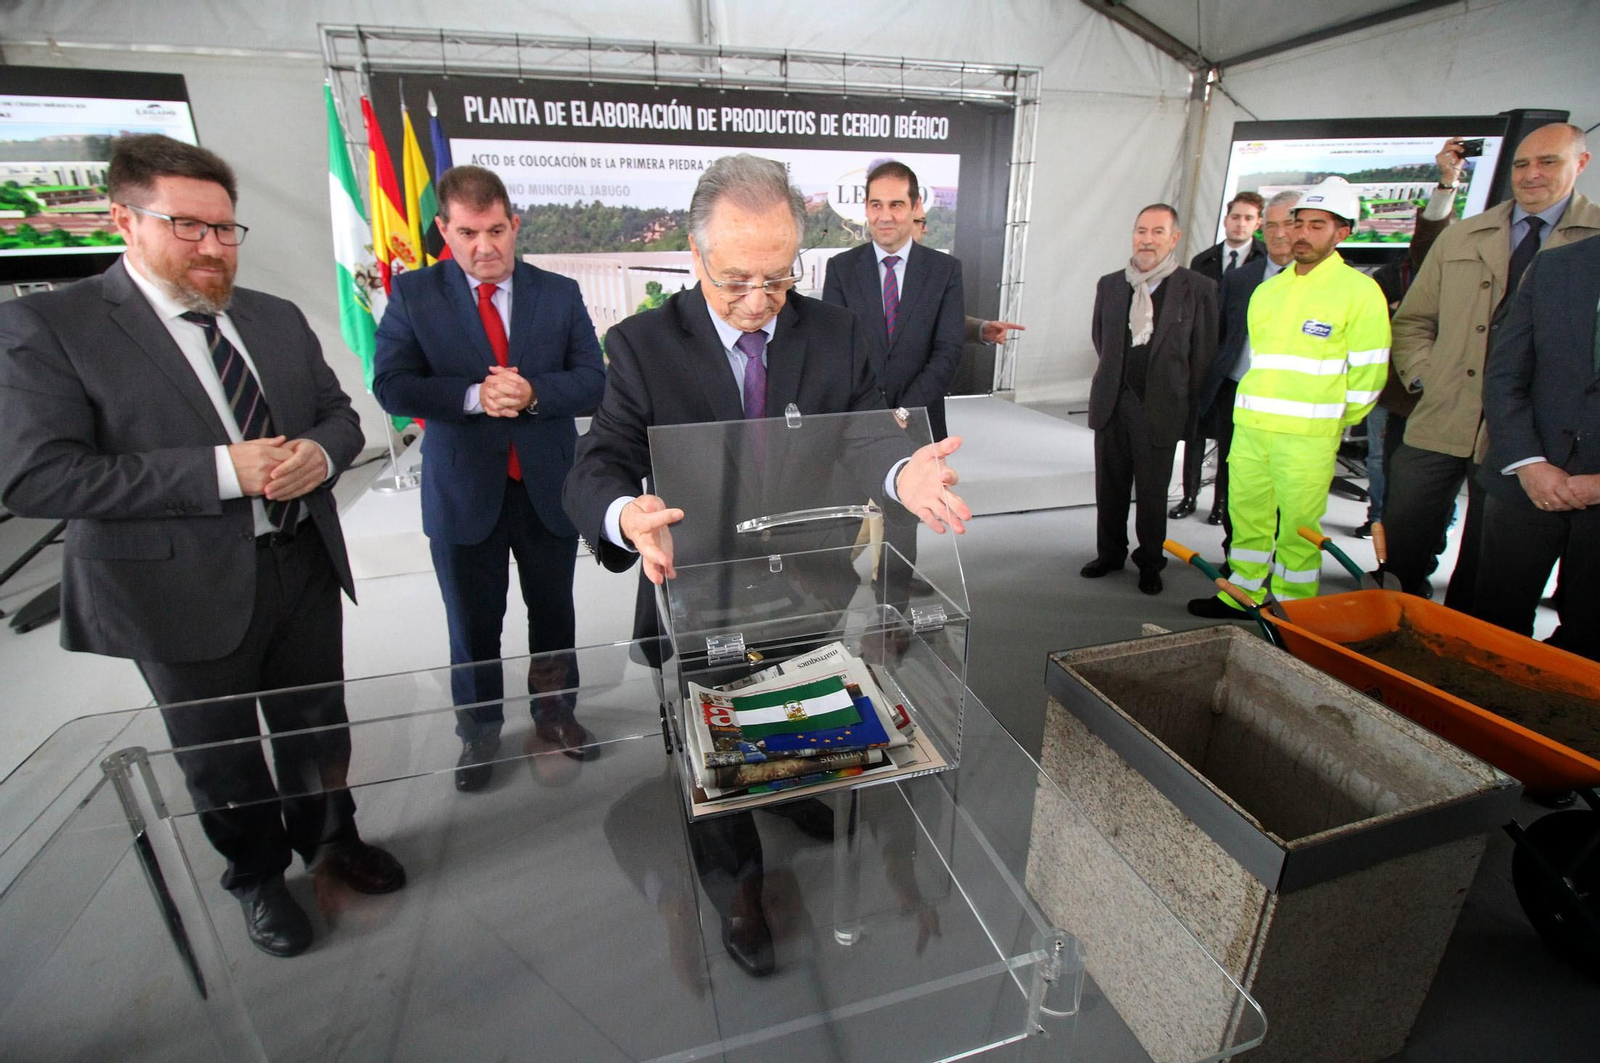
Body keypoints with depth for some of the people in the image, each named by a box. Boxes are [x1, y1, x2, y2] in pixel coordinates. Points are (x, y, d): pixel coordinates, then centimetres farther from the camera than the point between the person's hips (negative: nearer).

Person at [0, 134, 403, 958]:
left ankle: (330, 837, 46)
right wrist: (221, 470, -24)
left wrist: (321, 452, -12)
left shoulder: (277, 318, 7)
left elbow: (339, 413, 12)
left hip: (304, 566, 4)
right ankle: (257, 875, 42)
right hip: (186, 595, -4)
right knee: (220, 760, 16)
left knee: (318, 726, 21)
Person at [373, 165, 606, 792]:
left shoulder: (559, 293, 2)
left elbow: (593, 381, -3)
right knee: (473, 625, 13)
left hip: (549, 487, 1)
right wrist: (473, 396, -22)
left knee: (554, 612, 16)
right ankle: (479, 733, 34)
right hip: (463, 493, -1)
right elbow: (391, 386, -7)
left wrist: (533, 393, -21)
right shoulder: (413, 294, 0)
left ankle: (554, 712, 38)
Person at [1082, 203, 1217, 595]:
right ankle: (1110, 553, 29)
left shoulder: (1198, 289, -4)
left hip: (1160, 408, -3)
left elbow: (1203, 354, -1)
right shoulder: (1109, 284, 6)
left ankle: (1150, 563, 23)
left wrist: (1187, 405, 1)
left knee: (1152, 491, 6)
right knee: (1110, 485, 12)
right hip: (1112, 402, 3)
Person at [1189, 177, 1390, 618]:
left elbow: (1367, 374, -1)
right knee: (1246, 515, 9)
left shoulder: (1359, 291, -1)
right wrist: (1259, 407, 19)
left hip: (1309, 435, -5)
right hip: (1249, 426, 5)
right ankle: (1244, 593, 22)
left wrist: (1331, 422, 3)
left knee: (1298, 526, -1)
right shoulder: (1267, 291, 16)